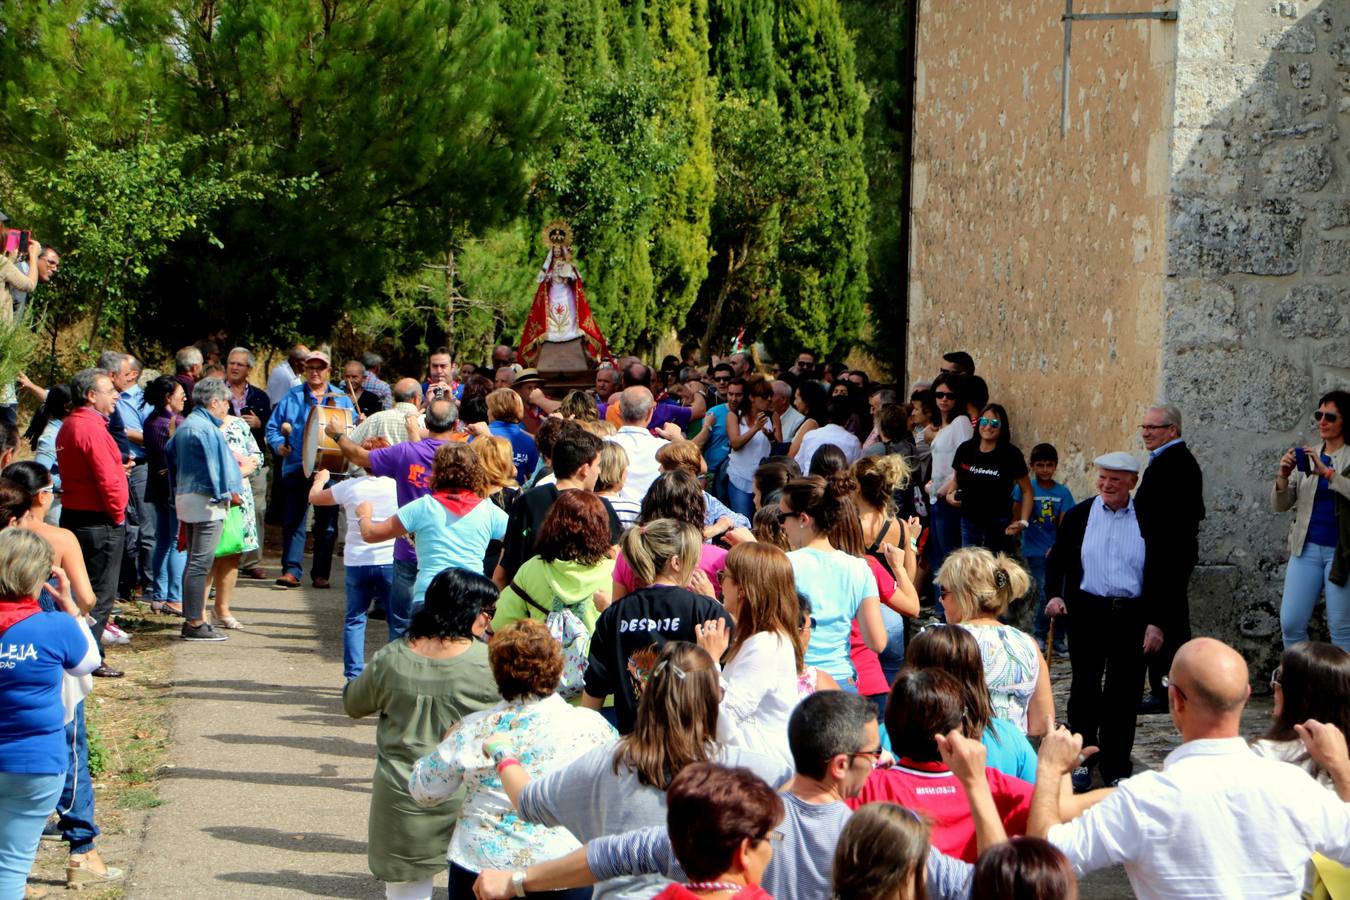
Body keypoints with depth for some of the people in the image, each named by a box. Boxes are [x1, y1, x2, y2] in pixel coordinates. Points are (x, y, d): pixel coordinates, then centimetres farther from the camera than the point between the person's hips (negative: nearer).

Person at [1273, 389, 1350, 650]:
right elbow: (1280, 505, 9)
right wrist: (1283, 476, -9)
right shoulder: (1307, 458, 11)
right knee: (1290, 624, 0)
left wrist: (1326, 472, -23)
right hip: (1307, 549, 4)